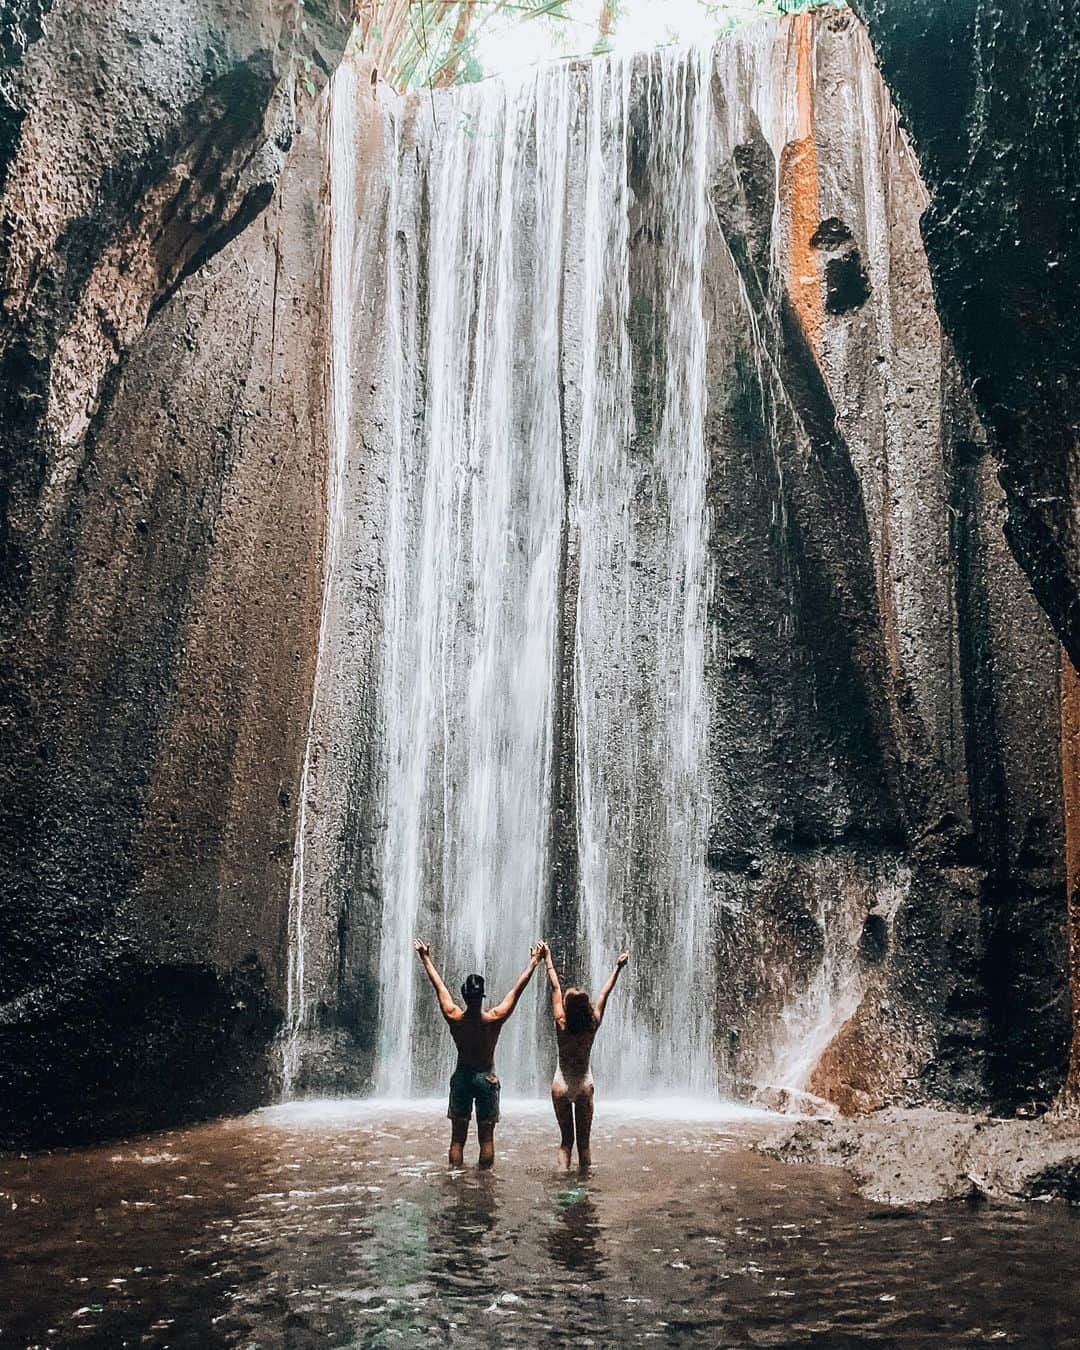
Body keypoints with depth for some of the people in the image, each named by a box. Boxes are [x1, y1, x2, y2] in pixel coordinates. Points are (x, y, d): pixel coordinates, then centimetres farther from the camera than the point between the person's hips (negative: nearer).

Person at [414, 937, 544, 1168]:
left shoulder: (454, 1018, -13)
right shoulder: (494, 1019, -17)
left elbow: (439, 986, 0)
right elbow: (517, 989, -8)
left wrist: (426, 958, 12)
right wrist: (534, 962, 2)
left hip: (461, 1077, 2)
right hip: (486, 1079, -2)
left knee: (458, 1138, 7)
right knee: (486, 1137, 5)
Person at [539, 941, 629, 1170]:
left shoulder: (562, 1025, -13)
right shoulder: (593, 1026, -9)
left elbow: (555, 988, -6)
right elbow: (604, 995, 1)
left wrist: (548, 958, 1)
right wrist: (618, 968, 12)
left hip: (561, 1085, -1)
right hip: (584, 1086, 1)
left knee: (566, 1139, 6)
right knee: (584, 1141, 8)